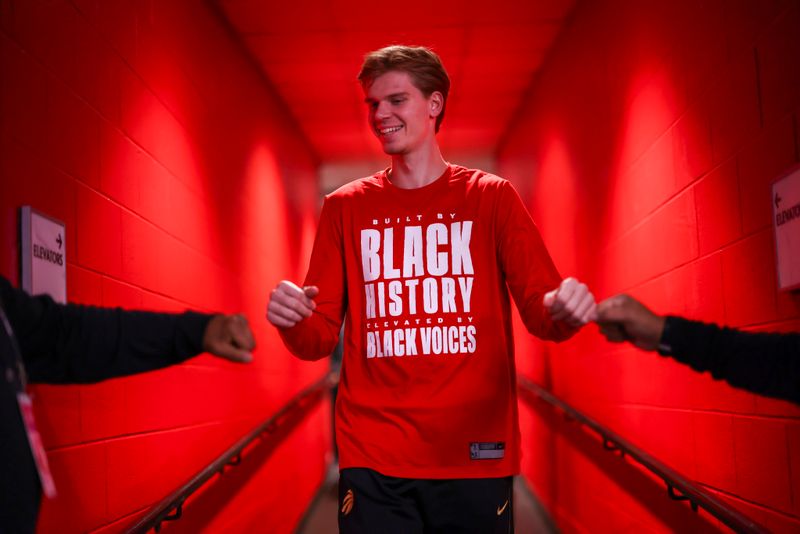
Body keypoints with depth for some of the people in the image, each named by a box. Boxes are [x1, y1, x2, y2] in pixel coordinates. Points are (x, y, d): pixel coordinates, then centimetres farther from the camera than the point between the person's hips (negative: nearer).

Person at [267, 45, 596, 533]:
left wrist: (562, 309, -25)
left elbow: (540, 307, -2)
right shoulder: (345, 207, 7)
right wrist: (293, 322, -19)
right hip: (373, 459, 1)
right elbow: (320, 338, 5)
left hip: (475, 455, 0)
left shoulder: (492, 197, 4)